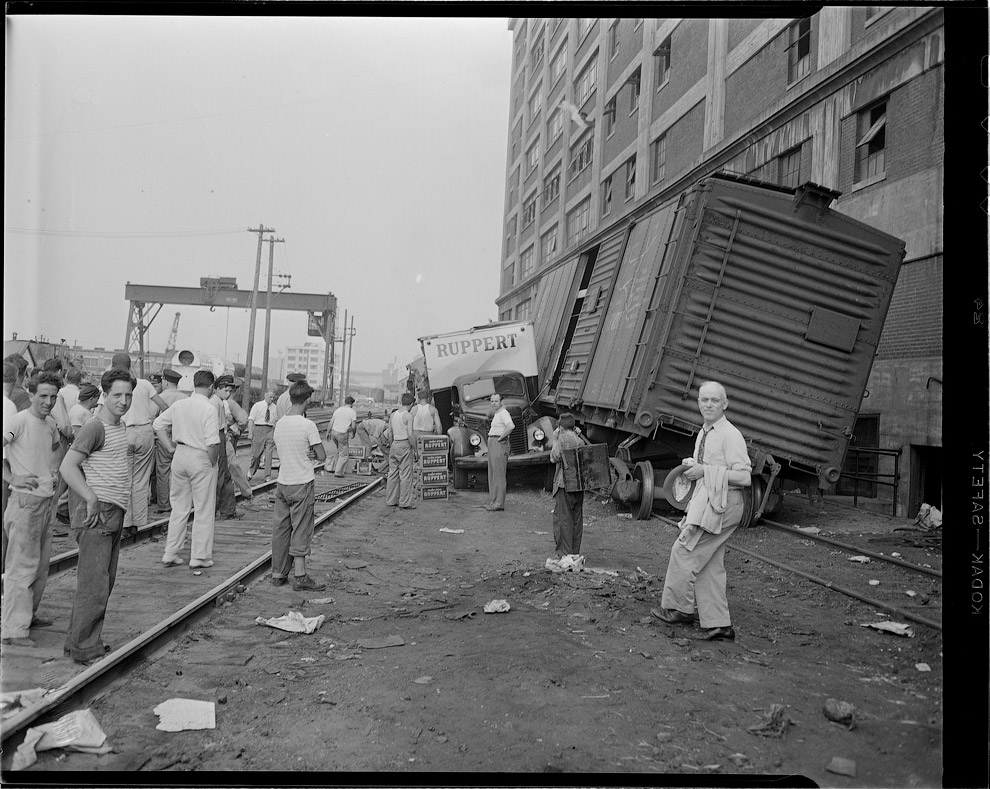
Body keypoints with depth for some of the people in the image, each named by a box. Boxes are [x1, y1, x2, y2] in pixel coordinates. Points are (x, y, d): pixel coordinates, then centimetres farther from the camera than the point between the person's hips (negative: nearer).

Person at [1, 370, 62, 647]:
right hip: (25, 500, -8)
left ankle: (29, 615, 29)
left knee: (41, 563, 16)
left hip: (48, 500, 8)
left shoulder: (51, 424, 10)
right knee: (23, 564, -6)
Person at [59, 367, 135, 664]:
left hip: (114, 513, 9)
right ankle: (83, 649, 4)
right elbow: (68, 466, -21)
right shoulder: (95, 427, -14)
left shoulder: (121, 427, 14)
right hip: (96, 515, -9)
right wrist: (92, 500, -23)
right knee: (94, 584, -6)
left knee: (105, 581, 15)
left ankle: (87, 641, 25)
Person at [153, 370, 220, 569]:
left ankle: (170, 554, 22)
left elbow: (158, 424, 12)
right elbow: (212, 442, -23)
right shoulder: (210, 409, -17)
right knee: (204, 511, 7)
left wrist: (171, 448, 13)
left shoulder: (178, 405, 3)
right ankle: (200, 556, 13)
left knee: (179, 508, 17)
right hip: (201, 458, -6)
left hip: (180, 455, 6)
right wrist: (213, 462, -8)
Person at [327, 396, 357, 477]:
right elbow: (353, 426, -9)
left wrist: (328, 432, 16)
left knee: (339, 451, 25)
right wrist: (354, 433, 10)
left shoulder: (338, 410, 7)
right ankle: (338, 472, 6)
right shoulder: (353, 412, -6)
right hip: (343, 434, -6)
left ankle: (336, 468, 26)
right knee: (344, 454, 6)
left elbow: (331, 422, 7)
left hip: (334, 432, 6)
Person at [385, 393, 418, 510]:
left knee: (392, 474, 12)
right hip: (405, 445, -6)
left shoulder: (393, 414, 8)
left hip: (394, 445, 7)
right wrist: (415, 449, -7)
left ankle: (391, 500, 18)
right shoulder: (408, 416, -11)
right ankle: (405, 502, 2)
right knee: (405, 475, -1)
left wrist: (391, 444, 18)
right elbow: (410, 435, -15)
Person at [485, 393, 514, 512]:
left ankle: (499, 503, -9)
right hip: (492, 444, 10)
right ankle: (494, 500, 19)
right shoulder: (496, 413, 18)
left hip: (499, 444, -10)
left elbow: (511, 426, -31)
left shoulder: (503, 413, -12)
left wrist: (501, 437, -20)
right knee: (492, 474, 13)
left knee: (498, 474, -10)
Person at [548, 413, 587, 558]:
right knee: (577, 518, 11)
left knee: (563, 518, -1)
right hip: (579, 484, 6)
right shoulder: (579, 440, 9)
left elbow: (555, 457, -14)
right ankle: (575, 551, 17)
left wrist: (555, 438, -6)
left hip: (565, 483, -6)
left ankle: (563, 552, -1)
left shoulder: (561, 438, -7)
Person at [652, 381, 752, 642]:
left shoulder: (731, 435, -14)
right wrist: (690, 465, 4)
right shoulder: (703, 433, 14)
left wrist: (705, 471, -20)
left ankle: (677, 607, 11)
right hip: (705, 501, 9)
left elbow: (743, 476, -20)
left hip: (722, 504, -9)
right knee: (710, 566, 11)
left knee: (684, 551, -5)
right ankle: (718, 625, 17)